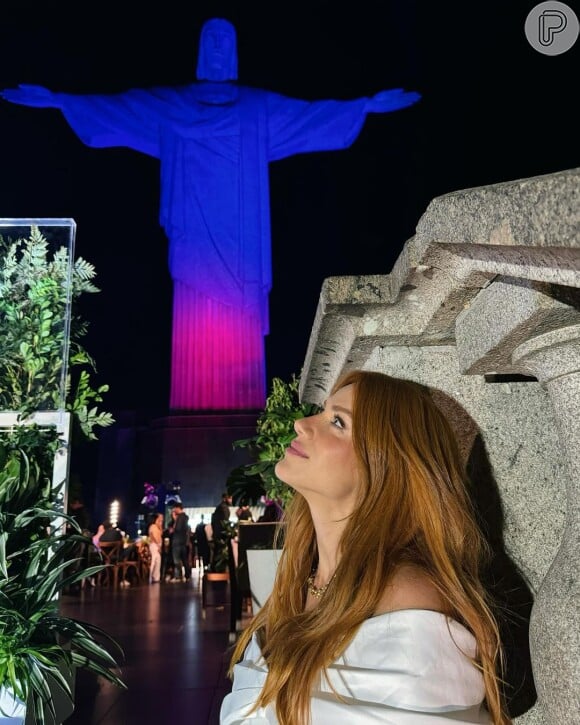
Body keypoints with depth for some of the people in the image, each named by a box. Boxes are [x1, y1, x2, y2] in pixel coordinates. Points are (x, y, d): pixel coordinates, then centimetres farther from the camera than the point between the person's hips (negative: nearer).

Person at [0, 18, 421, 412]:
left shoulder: (262, 109, 16)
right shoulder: (169, 106, 15)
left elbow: (315, 113, 13)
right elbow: (111, 107, 11)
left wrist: (369, 105, 5)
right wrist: (57, 100, 2)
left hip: (241, 246, 0)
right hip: (196, 245, 0)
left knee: (240, 336, -4)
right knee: (196, 334, -6)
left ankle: (241, 419, 2)